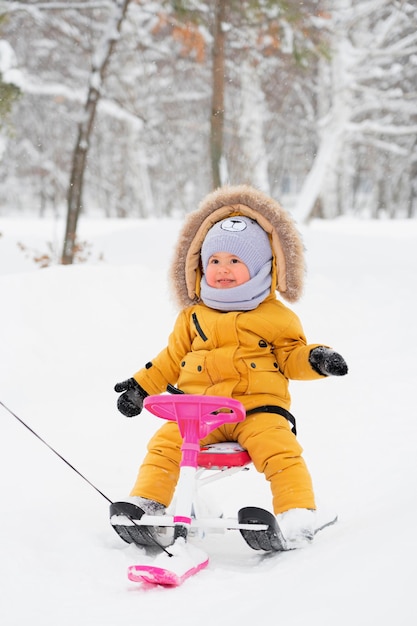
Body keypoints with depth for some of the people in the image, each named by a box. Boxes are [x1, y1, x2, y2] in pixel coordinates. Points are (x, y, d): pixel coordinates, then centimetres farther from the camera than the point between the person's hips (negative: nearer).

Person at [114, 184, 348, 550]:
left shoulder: (277, 317, 8)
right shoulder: (193, 317, 16)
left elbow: (292, 358, 9)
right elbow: (172, 359, 22)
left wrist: (315, 359, -12)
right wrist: (140, 386, 14)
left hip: (259, 409, -2)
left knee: (279, 451, -26)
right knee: (164, 444, -18)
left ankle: (297, 514, -19)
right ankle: (146, 505, -10)